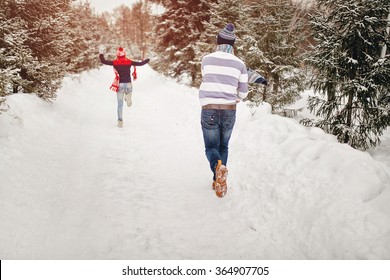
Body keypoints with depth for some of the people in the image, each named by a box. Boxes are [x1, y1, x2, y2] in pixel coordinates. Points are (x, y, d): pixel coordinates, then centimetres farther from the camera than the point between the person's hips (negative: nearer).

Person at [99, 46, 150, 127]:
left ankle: (120, 121, 7)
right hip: (128, 84, 0)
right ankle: (128, 98, 5)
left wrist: (101, 53, 13)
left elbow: (103, 61, -2)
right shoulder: (129, 62, -2)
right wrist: (146, 60, 19)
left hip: (119, 85, 0)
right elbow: (141, 63, 1)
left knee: (120, 104, 9)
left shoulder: (115, 62, -3)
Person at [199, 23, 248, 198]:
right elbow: (243, 92, 7)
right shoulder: (239, 63, 0)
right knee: (223, 146, 18)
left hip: (208, 109, -1)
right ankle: (217, 181, 19)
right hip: (229, 111, 1)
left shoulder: (206, 59, -1)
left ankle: (218, 166, -25)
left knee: (211, 146, 7)